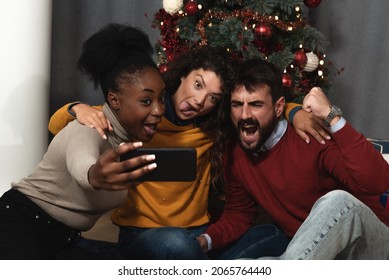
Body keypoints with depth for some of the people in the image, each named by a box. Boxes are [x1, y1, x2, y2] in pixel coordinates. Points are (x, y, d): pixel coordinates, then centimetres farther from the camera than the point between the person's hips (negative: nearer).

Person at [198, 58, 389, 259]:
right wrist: (204, 241, -8)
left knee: (337, 200, -34)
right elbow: (238, 213, 11)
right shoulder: (235, 153, -1)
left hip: (370, 249, -3)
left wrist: (332, 117, -36)